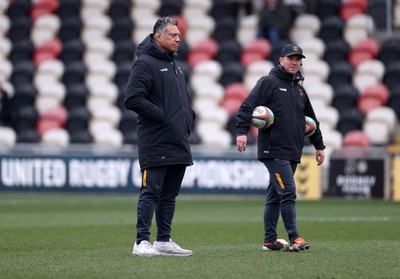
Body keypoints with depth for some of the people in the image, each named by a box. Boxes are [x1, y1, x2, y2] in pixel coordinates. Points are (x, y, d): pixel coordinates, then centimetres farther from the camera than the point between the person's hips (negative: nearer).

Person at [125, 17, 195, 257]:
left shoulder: (175, 64, 19)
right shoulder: (145, 63, -9)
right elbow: (133, 99, -18)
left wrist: (189, 117, 11)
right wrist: (162, 116, -18)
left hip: (179, 143, 9)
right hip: (156, 144, -9)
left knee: (169, 194, 11)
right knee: (151, 192, -8)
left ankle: (164, 241, 16)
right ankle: (142, 242, -7)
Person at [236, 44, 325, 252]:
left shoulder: (299, 88, 20)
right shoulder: (269, 82, -3)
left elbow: (311, 119, 29)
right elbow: (247, 107, -11)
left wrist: (319, 146, 29)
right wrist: (242, 131, -23)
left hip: (293, 153, 8)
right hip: (274, 150, -8)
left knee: (275, 196, 10)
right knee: (288, 192, -14)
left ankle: (270, 240, 13)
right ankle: (294, 238, -14)